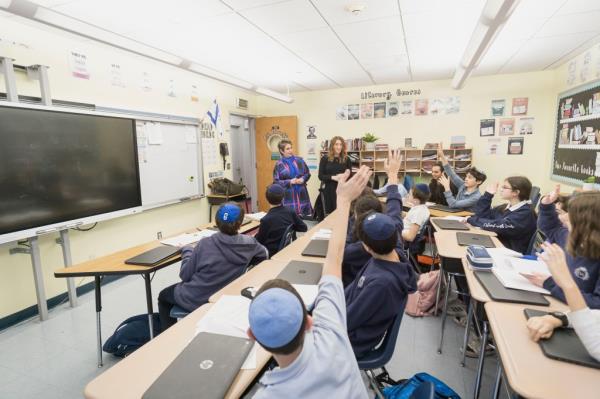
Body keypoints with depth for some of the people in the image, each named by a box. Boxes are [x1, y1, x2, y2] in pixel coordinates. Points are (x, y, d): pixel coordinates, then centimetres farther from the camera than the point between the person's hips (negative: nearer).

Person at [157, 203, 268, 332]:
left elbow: (185, 275, -12)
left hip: (195, 300, -4)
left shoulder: (205, 244, -24)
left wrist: (187, 250, 2)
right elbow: (265, 255, 5)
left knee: (163, 296, 28)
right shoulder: (248, 243, -16)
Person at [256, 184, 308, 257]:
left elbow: (259, 241, -12)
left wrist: (253, 237, 10)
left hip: (272, 254, -6)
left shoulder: (266, 220, -24)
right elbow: (304, 228, 3)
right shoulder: (290, 212, -9)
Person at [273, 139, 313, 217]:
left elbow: (308, 173, 13)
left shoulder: (299, 160, 6)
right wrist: (290, 182, -14)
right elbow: (276, 182, -4)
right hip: (288, 196, -3)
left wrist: (303, 179, -8)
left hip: (301, 194, 3)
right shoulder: (279, 164, -2)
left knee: (305, 215, 2)